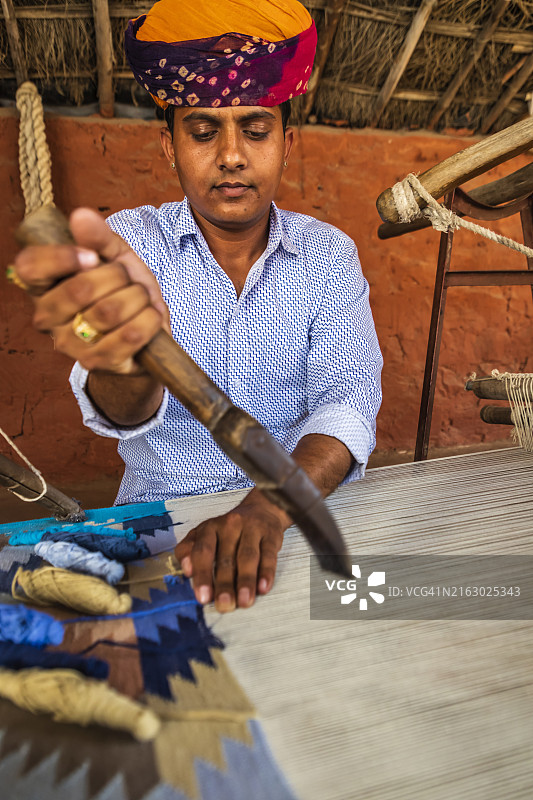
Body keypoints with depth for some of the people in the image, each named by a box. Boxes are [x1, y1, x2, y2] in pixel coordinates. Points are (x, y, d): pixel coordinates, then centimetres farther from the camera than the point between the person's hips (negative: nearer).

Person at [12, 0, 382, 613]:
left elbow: (347, 397, -11)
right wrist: (127, 361, -43)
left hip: (304, 509, 2)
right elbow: (123, 415, -18)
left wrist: (269, 507, -30)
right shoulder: (131, 241, -4)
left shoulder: (329, 254, 1)